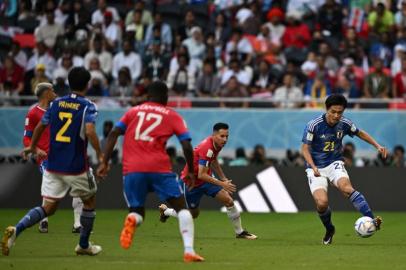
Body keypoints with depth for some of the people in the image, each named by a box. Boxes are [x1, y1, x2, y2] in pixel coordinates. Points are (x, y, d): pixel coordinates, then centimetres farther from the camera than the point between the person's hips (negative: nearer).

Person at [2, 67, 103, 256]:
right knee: (89, 201, 21)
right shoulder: (87, 106, -8)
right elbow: (90, 131, -24)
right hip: (76, 167, -4)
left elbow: (40, 127, 16)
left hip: (53, 165, 4)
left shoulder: (56, 103, 8)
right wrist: (99, 154, -16)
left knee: (48, 208, 8)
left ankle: (16, 230, -16)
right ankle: (83, 245, 29)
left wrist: (33, 147, 32)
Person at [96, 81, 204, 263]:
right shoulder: (172, 116, 12)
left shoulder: (133, 111, 19)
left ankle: (131, 220, -22)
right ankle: (189, 250, -9)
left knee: (137, 211, 17)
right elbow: (187, 146, 2)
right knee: (181, 207, 9)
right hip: (159, 168, -2)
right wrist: (191, 172, 15)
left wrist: (104, 162, 5)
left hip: (132, 170, 2)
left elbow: (113, 134, 7)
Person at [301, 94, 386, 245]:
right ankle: (329, 230, 9)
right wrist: (313, 167, -25)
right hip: (316, 168, -2)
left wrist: (377, 146, 8)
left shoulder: (344, 124, -4)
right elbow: (305, 148, -10)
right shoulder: (314, 125, -16)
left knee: (346, 188, -30)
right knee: (322, 203, -21)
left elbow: (360, 134, 16)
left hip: (335, 164, 2)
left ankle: (371, 220, -38)